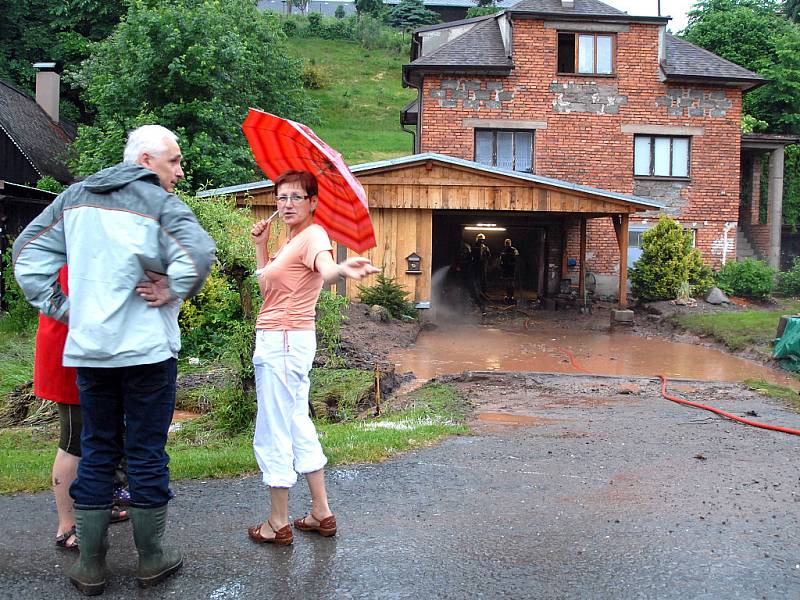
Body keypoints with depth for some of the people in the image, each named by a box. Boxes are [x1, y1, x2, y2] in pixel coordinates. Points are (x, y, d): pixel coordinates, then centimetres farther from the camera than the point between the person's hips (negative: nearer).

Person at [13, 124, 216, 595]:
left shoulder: (76, 196, 11)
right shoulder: (160, 203, -9)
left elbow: (28, 251, 11)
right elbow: (199, 253, -26)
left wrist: (58, 306, 9)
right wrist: (170, 292, -11)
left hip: (88, 348, 5)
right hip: (147, 348, -5)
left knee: (96, 453, 14)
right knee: (147, 453, 6)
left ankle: (91, 566, 21)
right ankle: (151, 560, 19)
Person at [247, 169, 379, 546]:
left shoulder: (312, 235, -14)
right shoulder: (291, 239, 17)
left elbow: (325, 265, -37)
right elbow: (266, 284, 18)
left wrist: (342, 269, -59)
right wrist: (261, 244, 8)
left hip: (283, 341, -11)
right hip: (280, 341, 11)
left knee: (273, 433, -1)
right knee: (297, 425, 17)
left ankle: (278, 524, 13)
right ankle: (321, 513, 27)